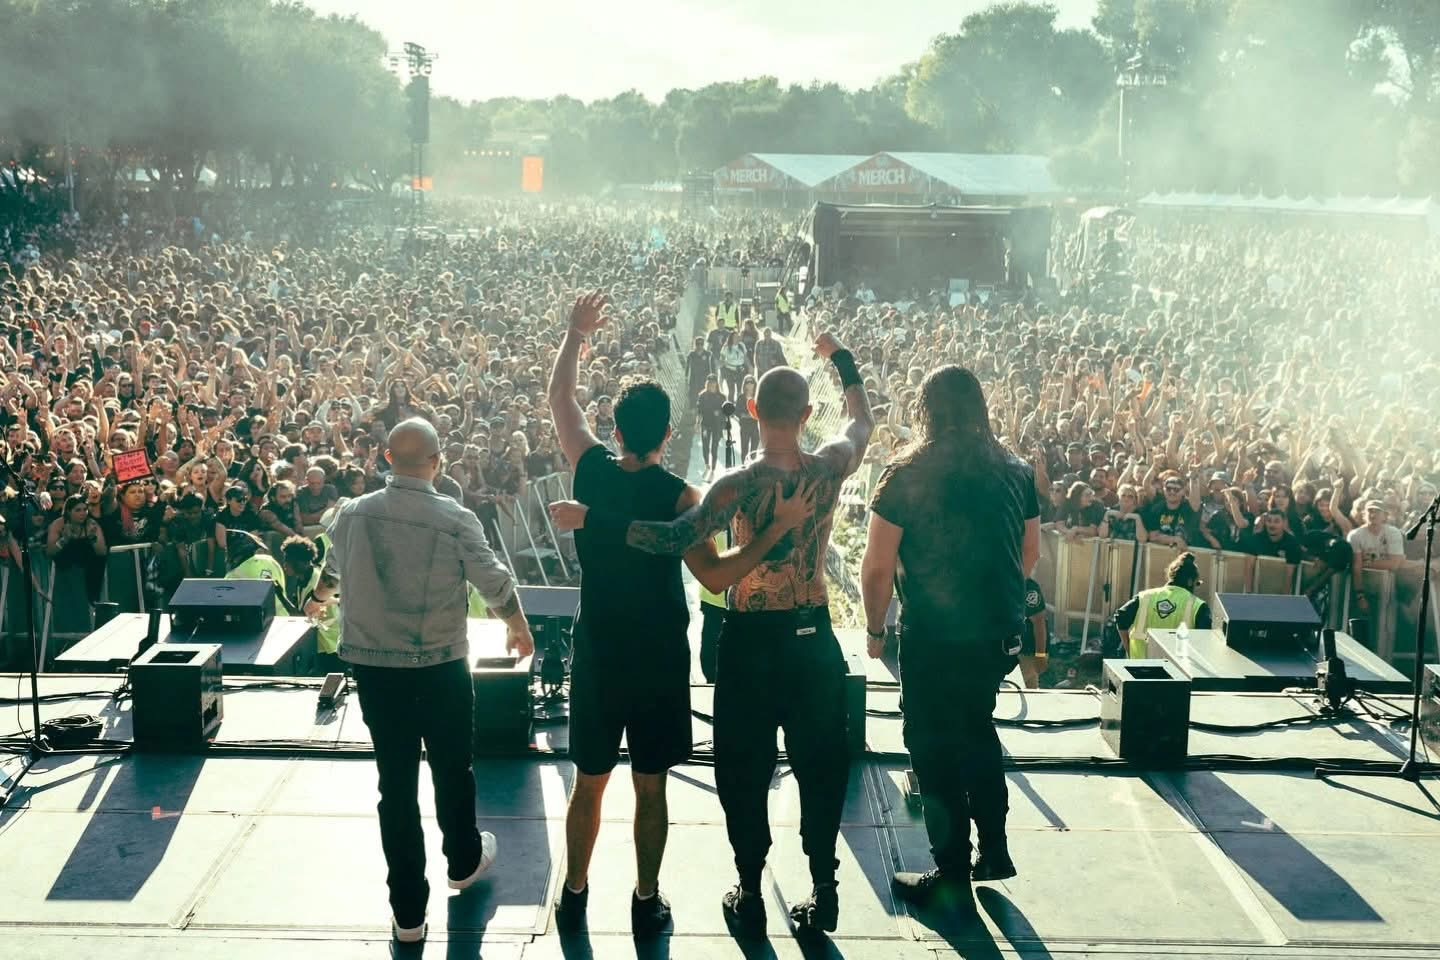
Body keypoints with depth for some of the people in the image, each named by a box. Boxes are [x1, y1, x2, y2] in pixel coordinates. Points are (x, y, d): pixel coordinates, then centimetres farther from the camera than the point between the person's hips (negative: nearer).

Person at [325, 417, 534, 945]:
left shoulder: (351, 514, -4)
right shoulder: (455, 519, -14)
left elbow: (335, 571, 15)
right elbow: (496, 583, -8)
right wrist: (518, 628, 12)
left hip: (372, 666, 2)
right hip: (440, 668, -2)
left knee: (396, 781, 8)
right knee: (452, 770, 20)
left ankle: (408, 911, 14)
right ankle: (463, 860, 44)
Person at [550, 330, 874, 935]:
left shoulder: (740, 485, -19)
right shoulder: (830, 469, -7)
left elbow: (676, 539, -30)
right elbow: (863, 420, 14)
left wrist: (590, 520, -28)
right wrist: (839, 357, 26)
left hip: (753, 640, -3)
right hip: (814, 635, 3)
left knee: (745, 770, 11)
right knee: (820, 765, 14)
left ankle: (750, 896, 19)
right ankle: (823, 891, 21)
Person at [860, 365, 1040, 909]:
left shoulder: (907, 476, -13)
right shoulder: (1016, 472, 2)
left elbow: (878, 566, -13)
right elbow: (1031, 553, 12)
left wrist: (875, 628, 1)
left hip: (934, 636, -5)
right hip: (1000, 632, 5)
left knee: (935, 748, 9)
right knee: (976, 730, 25)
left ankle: (953, 877, 16)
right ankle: (994, 851, 30)